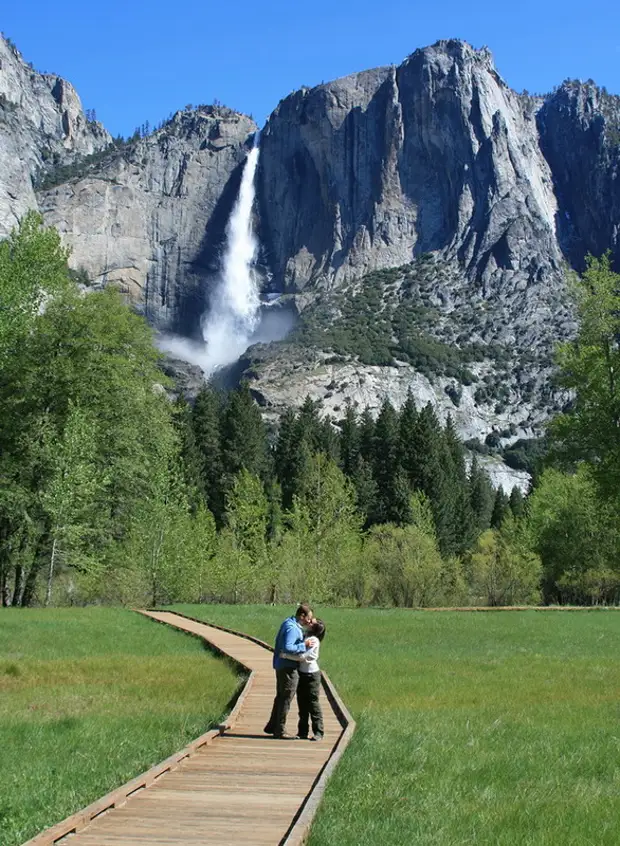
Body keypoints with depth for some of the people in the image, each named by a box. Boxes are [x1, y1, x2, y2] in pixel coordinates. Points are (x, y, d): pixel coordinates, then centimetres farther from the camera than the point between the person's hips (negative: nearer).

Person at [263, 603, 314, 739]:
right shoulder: (292, 629, -21)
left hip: (282, 666, 10)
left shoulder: (289, 623, 11)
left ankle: (272, 726, 28)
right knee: (286, 699, -1)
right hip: (288, 668, -10)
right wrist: (304, 645, -24)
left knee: (281, 697, 19)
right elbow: (287, 648, -31)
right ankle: (280, 731, 7)